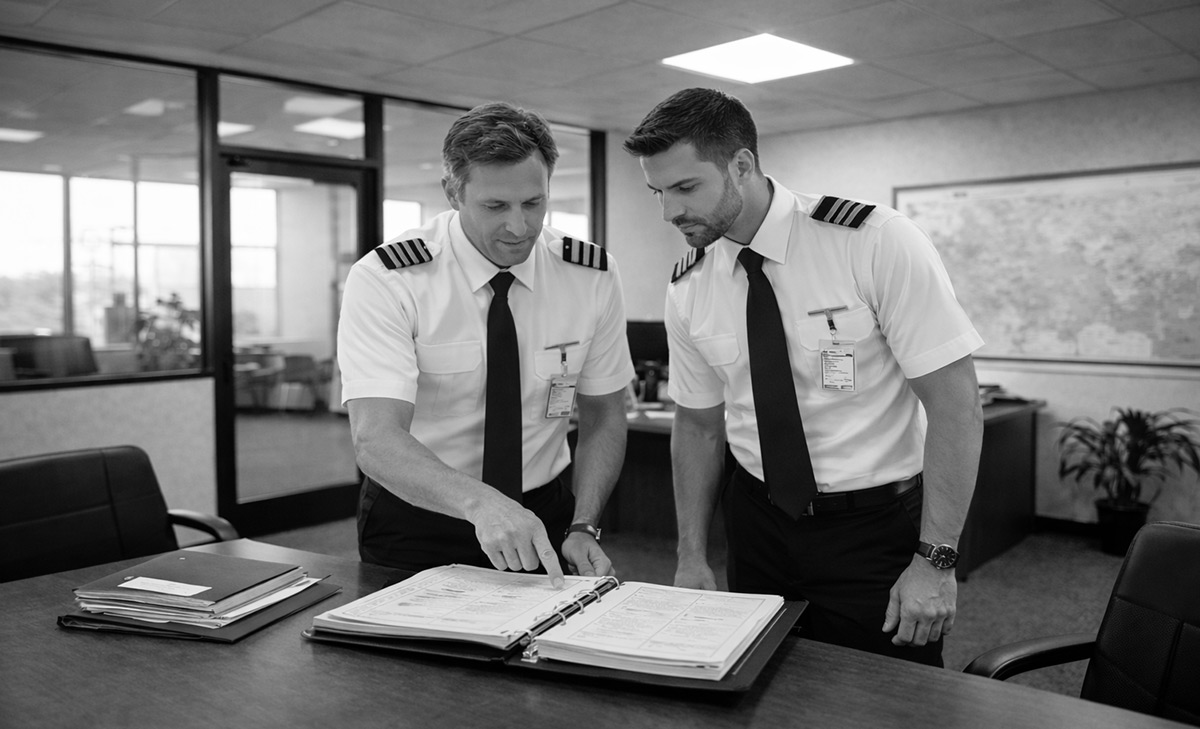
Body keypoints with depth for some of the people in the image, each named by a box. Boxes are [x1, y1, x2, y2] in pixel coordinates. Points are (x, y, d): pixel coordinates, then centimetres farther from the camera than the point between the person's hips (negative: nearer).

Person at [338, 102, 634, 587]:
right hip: (415, 526, -2)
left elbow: (603, 419, 1)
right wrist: (481, 504, -41)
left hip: (542, 525, 2)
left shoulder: (593, 277, -6)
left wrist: (583, 529, -12)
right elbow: (376, 439, -26)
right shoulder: (384, 281, -16)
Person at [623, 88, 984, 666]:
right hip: (758, 523, 4)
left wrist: (936, 559, -18)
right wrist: (692, 557, 3)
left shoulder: (878, 243, -18)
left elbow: (955, 402, -16)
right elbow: (697, 425, 7)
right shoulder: (688, 290, -3)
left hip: (877, 525, -3)